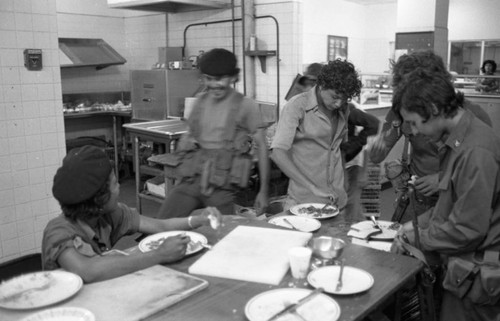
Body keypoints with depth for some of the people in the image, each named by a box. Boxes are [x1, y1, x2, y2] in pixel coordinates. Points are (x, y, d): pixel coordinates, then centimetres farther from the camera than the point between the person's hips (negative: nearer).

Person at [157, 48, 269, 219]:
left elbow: (261, 147, 1)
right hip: (190, 180, 4)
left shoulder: (246, 106, 0)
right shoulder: (200, 101, 13)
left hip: (222, 186, -3)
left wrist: (263, 191, -1)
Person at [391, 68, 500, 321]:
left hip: (476, 276, -8)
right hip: (466, 267, 8)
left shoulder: (476, 151, -25)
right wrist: (419, 223, 4)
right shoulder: (459, 140, 5)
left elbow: (468, 229, -24)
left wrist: (414, 238, -11)